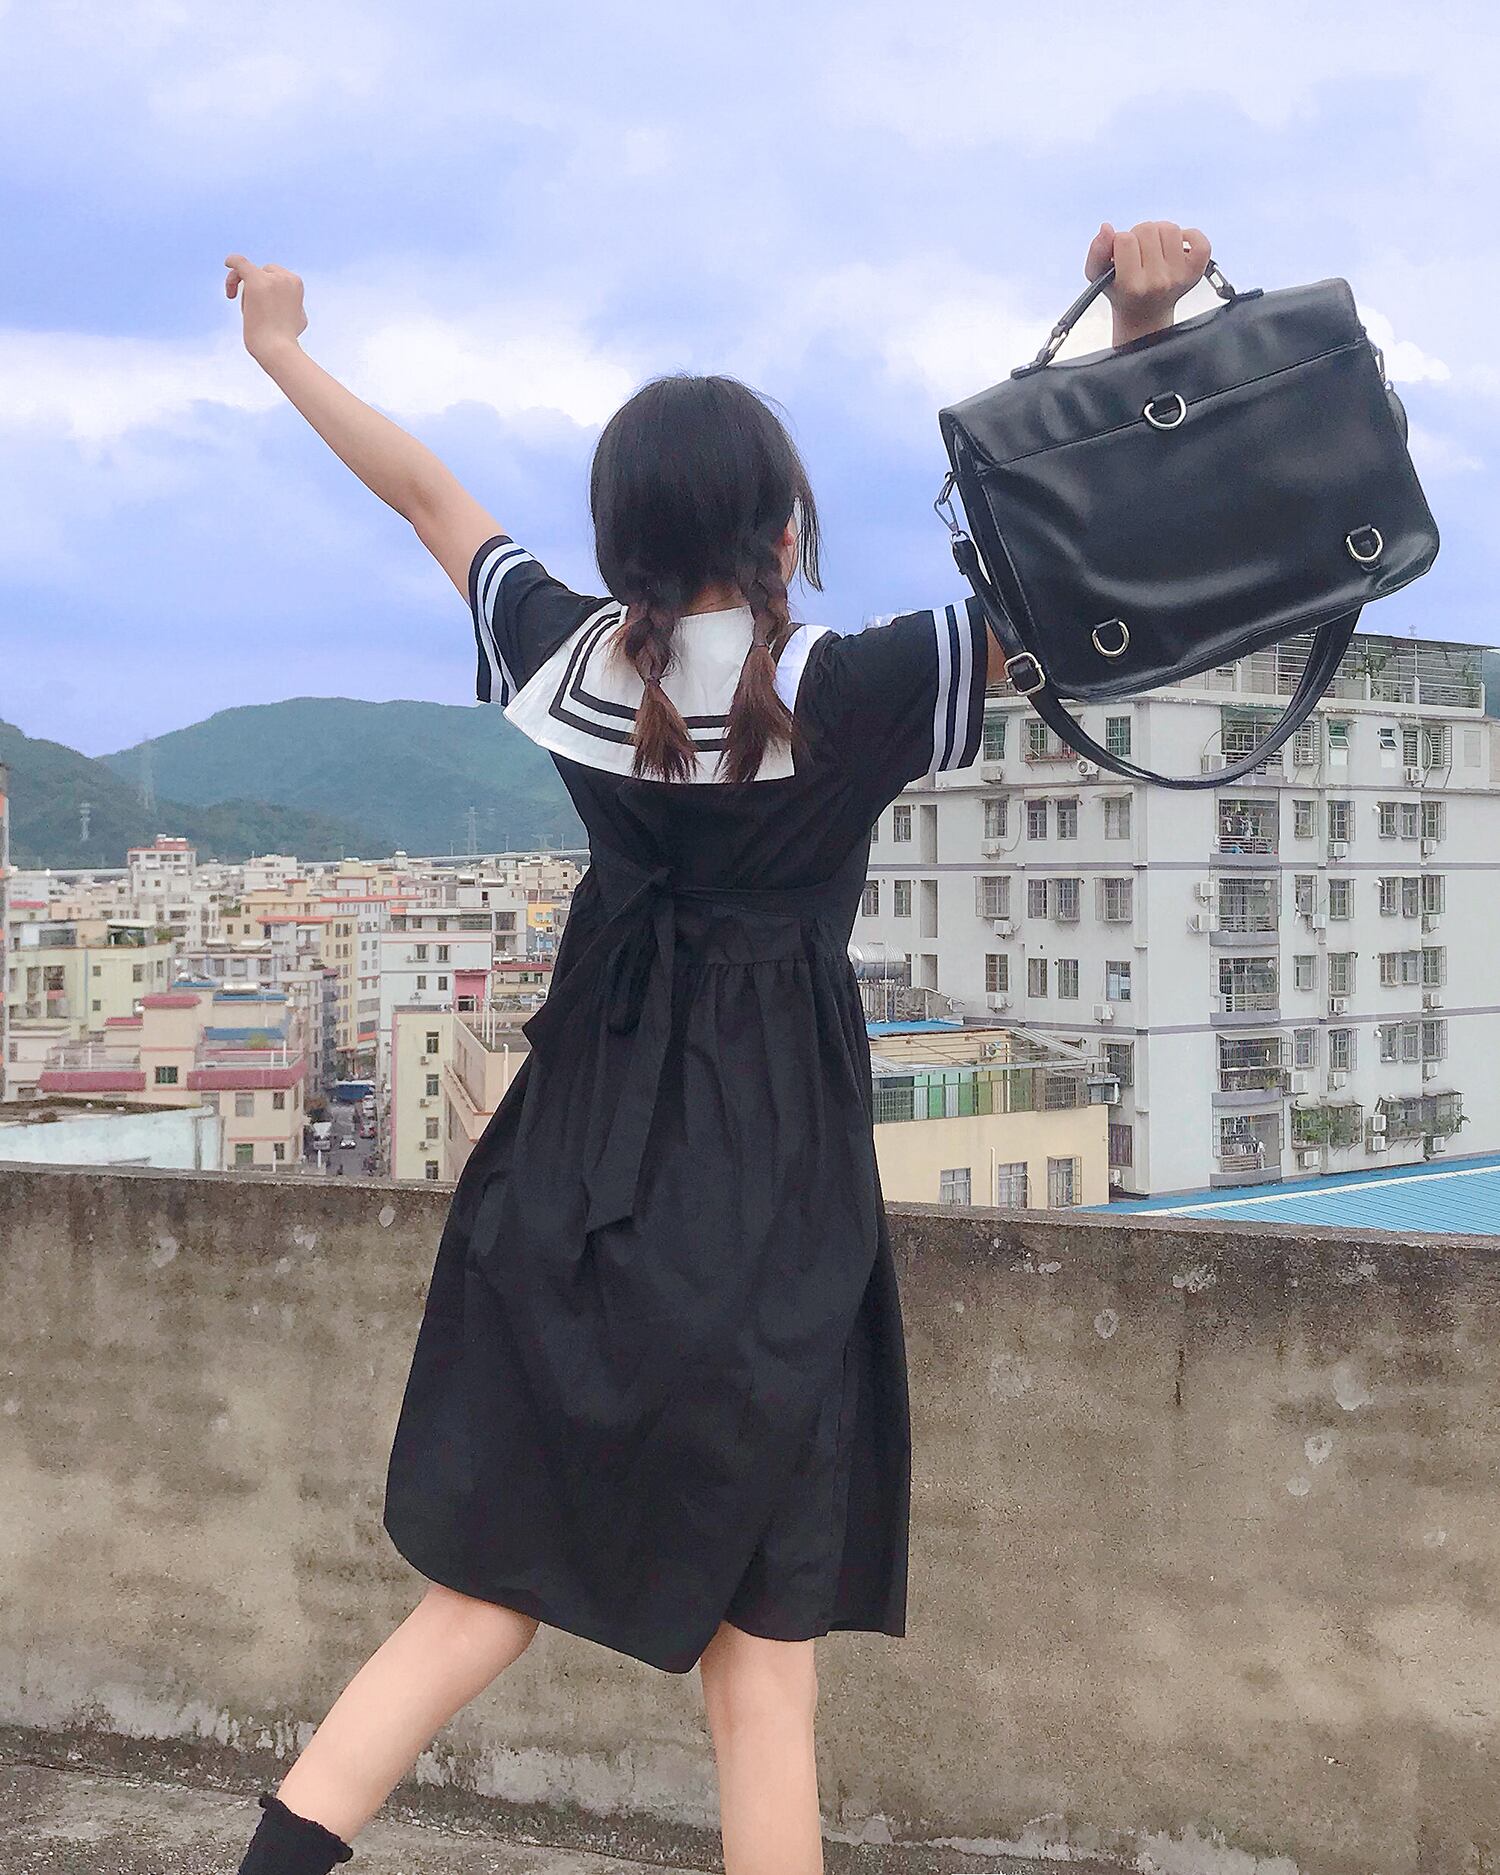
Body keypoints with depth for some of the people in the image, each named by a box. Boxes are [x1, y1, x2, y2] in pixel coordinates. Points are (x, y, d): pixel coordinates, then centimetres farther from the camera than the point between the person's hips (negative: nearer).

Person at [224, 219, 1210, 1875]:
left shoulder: (567, 661, 0)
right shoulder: (845, 692, -13)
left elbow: (424, 493, 17)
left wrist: (280, 349, 32)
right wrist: (1140, 332, -14)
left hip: (572, 1182, 5)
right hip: (768, 1203, -4)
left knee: (486, 1591, 17)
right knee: (759, 1661, 6)